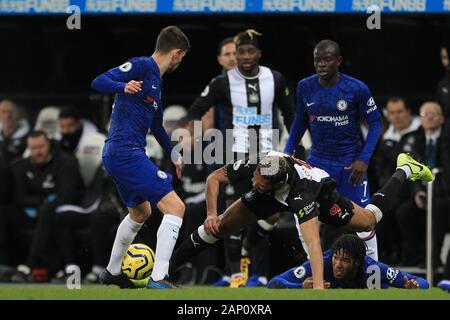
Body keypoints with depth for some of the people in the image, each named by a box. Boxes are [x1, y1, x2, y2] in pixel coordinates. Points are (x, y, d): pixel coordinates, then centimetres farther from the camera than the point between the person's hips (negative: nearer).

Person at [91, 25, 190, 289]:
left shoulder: (156, 79, 19)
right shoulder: (141, 66, -9)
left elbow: (156, 125, 32)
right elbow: (99, 82, -21)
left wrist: (174, 155, 40)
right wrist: (123, 86, -39)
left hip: (117, 155, 11)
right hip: (127, 152, -11)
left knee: (141, 212, 32)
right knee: (175, 206, -15)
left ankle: (112, 272, 44)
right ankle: (159, 279, -21)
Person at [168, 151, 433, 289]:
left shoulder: (300, 193, -49)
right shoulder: (252, 167, -38)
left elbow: (313, 240, -57)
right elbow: (214, 178, -20)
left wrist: (318, 287, -67)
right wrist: (212, 214, -35)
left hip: (319, 192, -3)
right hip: (273, 199, 3)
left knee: (369, 221, 11)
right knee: (221, 226, -8)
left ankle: (404, 170, 34)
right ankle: (165, 268, 7)